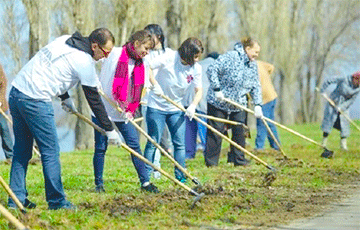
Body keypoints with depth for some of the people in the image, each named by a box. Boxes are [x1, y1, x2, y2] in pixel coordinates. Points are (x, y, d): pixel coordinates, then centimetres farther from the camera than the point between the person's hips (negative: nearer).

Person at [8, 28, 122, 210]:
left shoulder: (65, 40, 15)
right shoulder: (85, 63, -8)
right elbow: (94, 100, -2)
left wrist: (65, 98, 29)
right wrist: (109, 129, 7)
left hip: (16, 91, 9)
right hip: (35, 100, -9)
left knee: (22, 150, 13)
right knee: (50, 151, -1)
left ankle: (16, 199, 14)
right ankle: (57, 201, 2)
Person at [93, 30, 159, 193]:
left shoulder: (140, 64, 7)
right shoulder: (115, 54, -11)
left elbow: (138, 90, 6)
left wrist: (130, 111, -6)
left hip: (123, 112, 5)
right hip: (103, 108, -5)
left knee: (134, 144, 0)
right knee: (101, 147, 2)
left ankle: (145, 181, 4)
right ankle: (98, 184, 13)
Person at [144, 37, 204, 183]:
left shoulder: (196, 68, -4)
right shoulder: (169, 58, -18)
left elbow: (199, 90, -2)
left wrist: (193, 105, -19)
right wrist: (155, 84, -28)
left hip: (176, 109, 5)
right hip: (157, 106, -5)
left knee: (180, 144, 3)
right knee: (153, 142, -2)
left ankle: (181, 178, 10)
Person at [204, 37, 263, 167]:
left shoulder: (253, 65, 7)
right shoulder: (230, 57, -17)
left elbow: (256, 87, 9)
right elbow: (212, 70, -21)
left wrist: (257, 105, -4)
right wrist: (217, 89, -24)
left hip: (239, 104, 6)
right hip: (218, 102, -6)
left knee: (239, 131, 3)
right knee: (215, 132, -2)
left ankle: (239, 159, 14)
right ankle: (211, 161, 4)